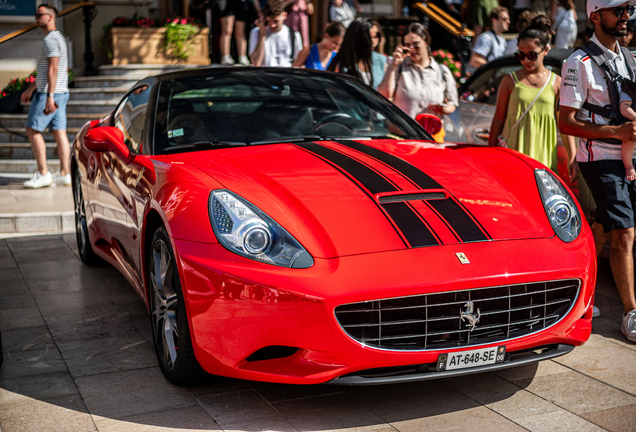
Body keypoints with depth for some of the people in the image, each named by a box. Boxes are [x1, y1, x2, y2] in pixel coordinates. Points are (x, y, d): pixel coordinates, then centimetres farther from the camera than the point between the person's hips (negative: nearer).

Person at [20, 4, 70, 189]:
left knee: (33, 130, -5)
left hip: (48, 94, -9)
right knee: (59, 133, 5)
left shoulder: (51, 39, -12)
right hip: (61, 93, 9)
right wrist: (30, 89, 31)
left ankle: (43, 173, -6)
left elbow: (53, 69, -22)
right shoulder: (58, 38, 20)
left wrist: (49, 96, -27)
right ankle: (64, 174, 4)